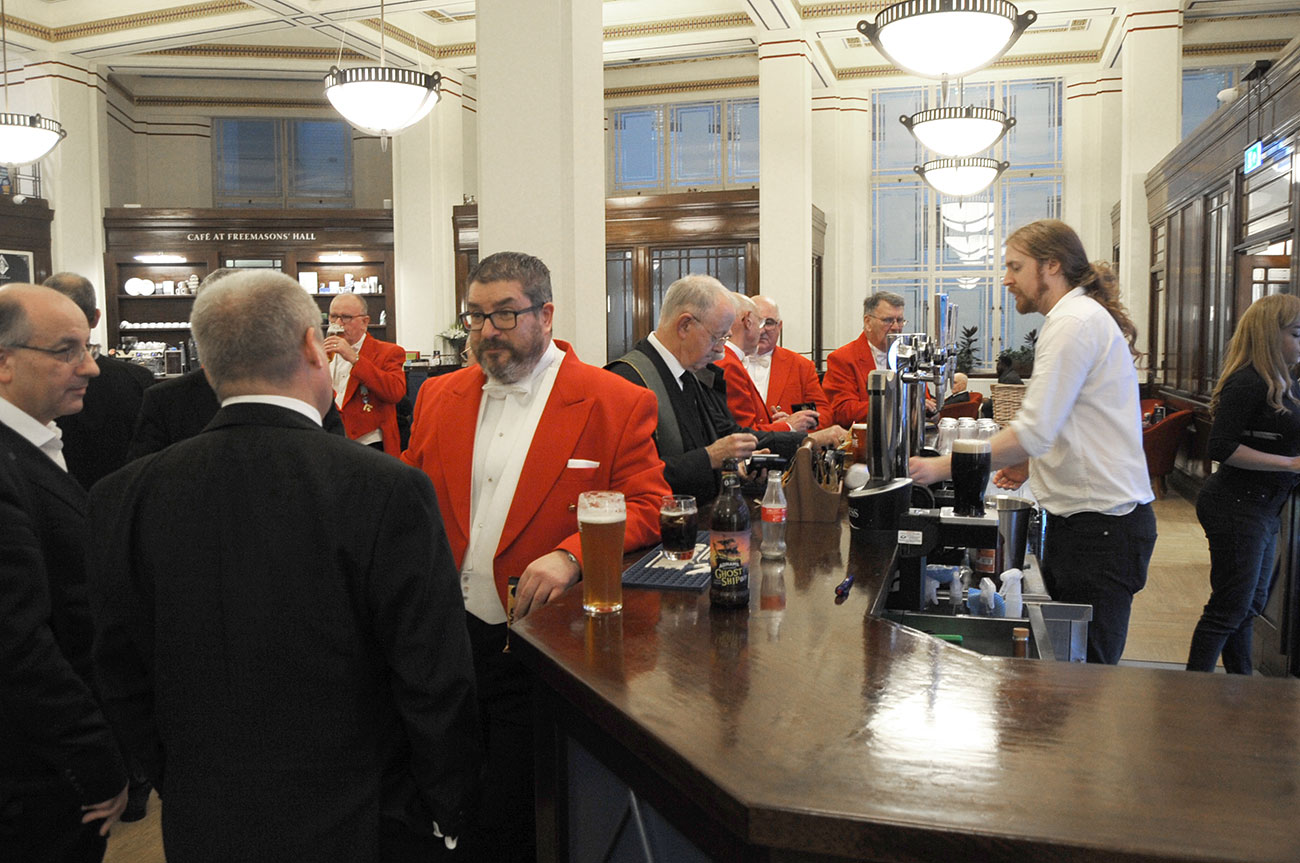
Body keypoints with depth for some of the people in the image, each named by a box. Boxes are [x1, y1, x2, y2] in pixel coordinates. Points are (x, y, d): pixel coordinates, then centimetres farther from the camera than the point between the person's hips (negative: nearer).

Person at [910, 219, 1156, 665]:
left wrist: (946, 466, -15)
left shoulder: (1073, 321, -14)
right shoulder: (1085, 315, 19)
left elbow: (1032, 431, -21)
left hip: (1101, 525, -10)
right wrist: (1032, 462, 14)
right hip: (1097, 516, 10)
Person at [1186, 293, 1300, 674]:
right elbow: (1222, 448, -22)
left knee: (1251, 604, 19)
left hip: (1262, 509, 10)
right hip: (1237, 507, -10)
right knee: (1230, 607, -5)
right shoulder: (1248, 383, -17)